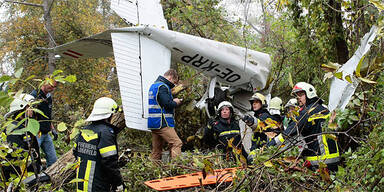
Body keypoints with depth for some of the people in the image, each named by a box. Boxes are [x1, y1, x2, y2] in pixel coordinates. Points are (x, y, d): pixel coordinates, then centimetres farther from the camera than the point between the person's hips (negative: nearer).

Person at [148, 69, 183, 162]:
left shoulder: (154, 85, 21)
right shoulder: (162, 86, -12)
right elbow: (167, 104, -21)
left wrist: (172, 101, 12)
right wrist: (175, 102, -1)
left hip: (153, 123, 10)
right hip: (163, 123, -10)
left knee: (156, 148, 11)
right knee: (176, 144, -12)